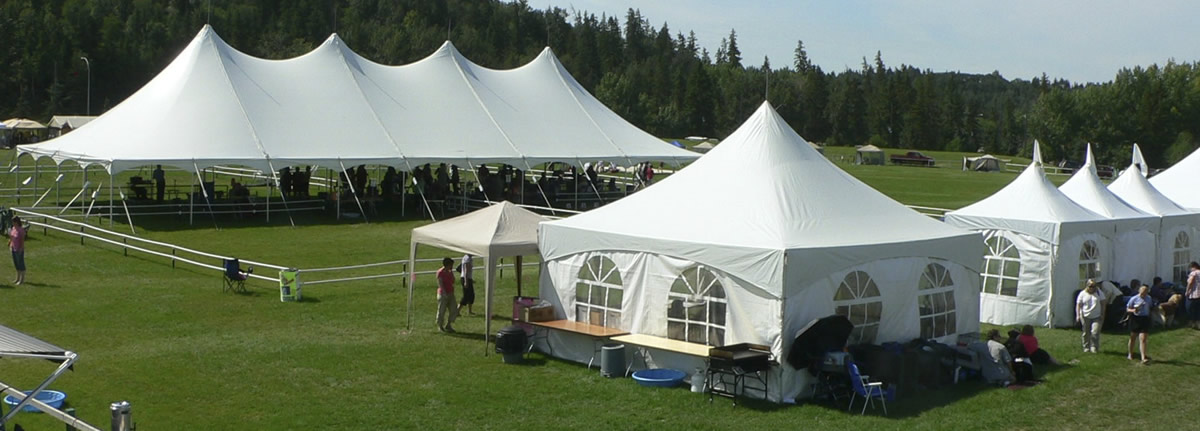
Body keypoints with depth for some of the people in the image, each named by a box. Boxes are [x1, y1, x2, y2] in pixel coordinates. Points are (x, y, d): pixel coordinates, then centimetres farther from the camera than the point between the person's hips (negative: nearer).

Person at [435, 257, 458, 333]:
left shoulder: (450, 272, 10)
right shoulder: (440, 272, -11)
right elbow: (440, 284, -18)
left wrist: (452, 272, 4)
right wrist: (444, 293, -27)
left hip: (451, 294, 7)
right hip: (443, 294, -7)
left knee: (454, 311, 4)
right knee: (442, 310, 2)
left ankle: (448, 325, 17)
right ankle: (440, 326, 17)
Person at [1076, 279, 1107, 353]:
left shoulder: (1099, 293, 2)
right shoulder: (1082, 294, 1)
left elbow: (1103, 303, 5)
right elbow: (1078, 305, 1)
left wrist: (1102, 314, -1)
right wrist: (1078, 315, -8)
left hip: (1097, 317, -1)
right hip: (1085, 316, 1)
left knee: (1095, 332, -12)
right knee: (1086, 333, 8)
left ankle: (1094, 347, -1)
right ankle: (1086, 347, 21)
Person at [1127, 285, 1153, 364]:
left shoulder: (1148, 298, 4)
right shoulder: (1134, 299, -7)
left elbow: (1149, 308, 18)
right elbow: (1127, 309, -3)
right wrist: (1133, 310, -23)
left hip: (1145, 319, 1)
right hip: (1135, 319, -1)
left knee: (1143, 339, -9)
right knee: (1133, 338, 13)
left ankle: (1143, 358, -14)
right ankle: (1130, 354, 32)